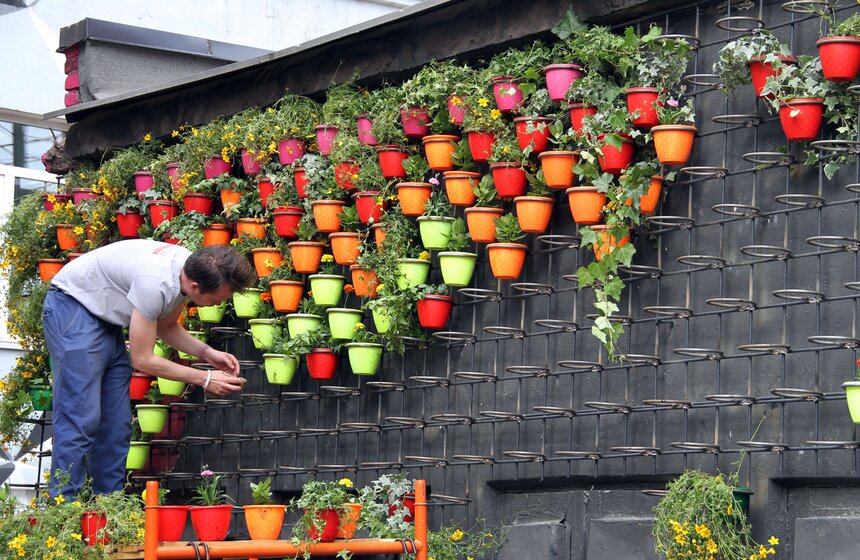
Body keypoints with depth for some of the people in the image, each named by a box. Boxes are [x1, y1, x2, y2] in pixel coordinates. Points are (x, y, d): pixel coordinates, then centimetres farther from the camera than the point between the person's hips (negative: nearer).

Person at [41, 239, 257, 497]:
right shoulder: (155, 283, -34)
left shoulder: (191, 268, -8)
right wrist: (204, 379, -20)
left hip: (105, 317, 10)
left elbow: (165, 326, 11)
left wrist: (207, 352, -4)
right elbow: (142, 360, -24)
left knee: (117, 422, 4)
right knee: (81, 418, -15)